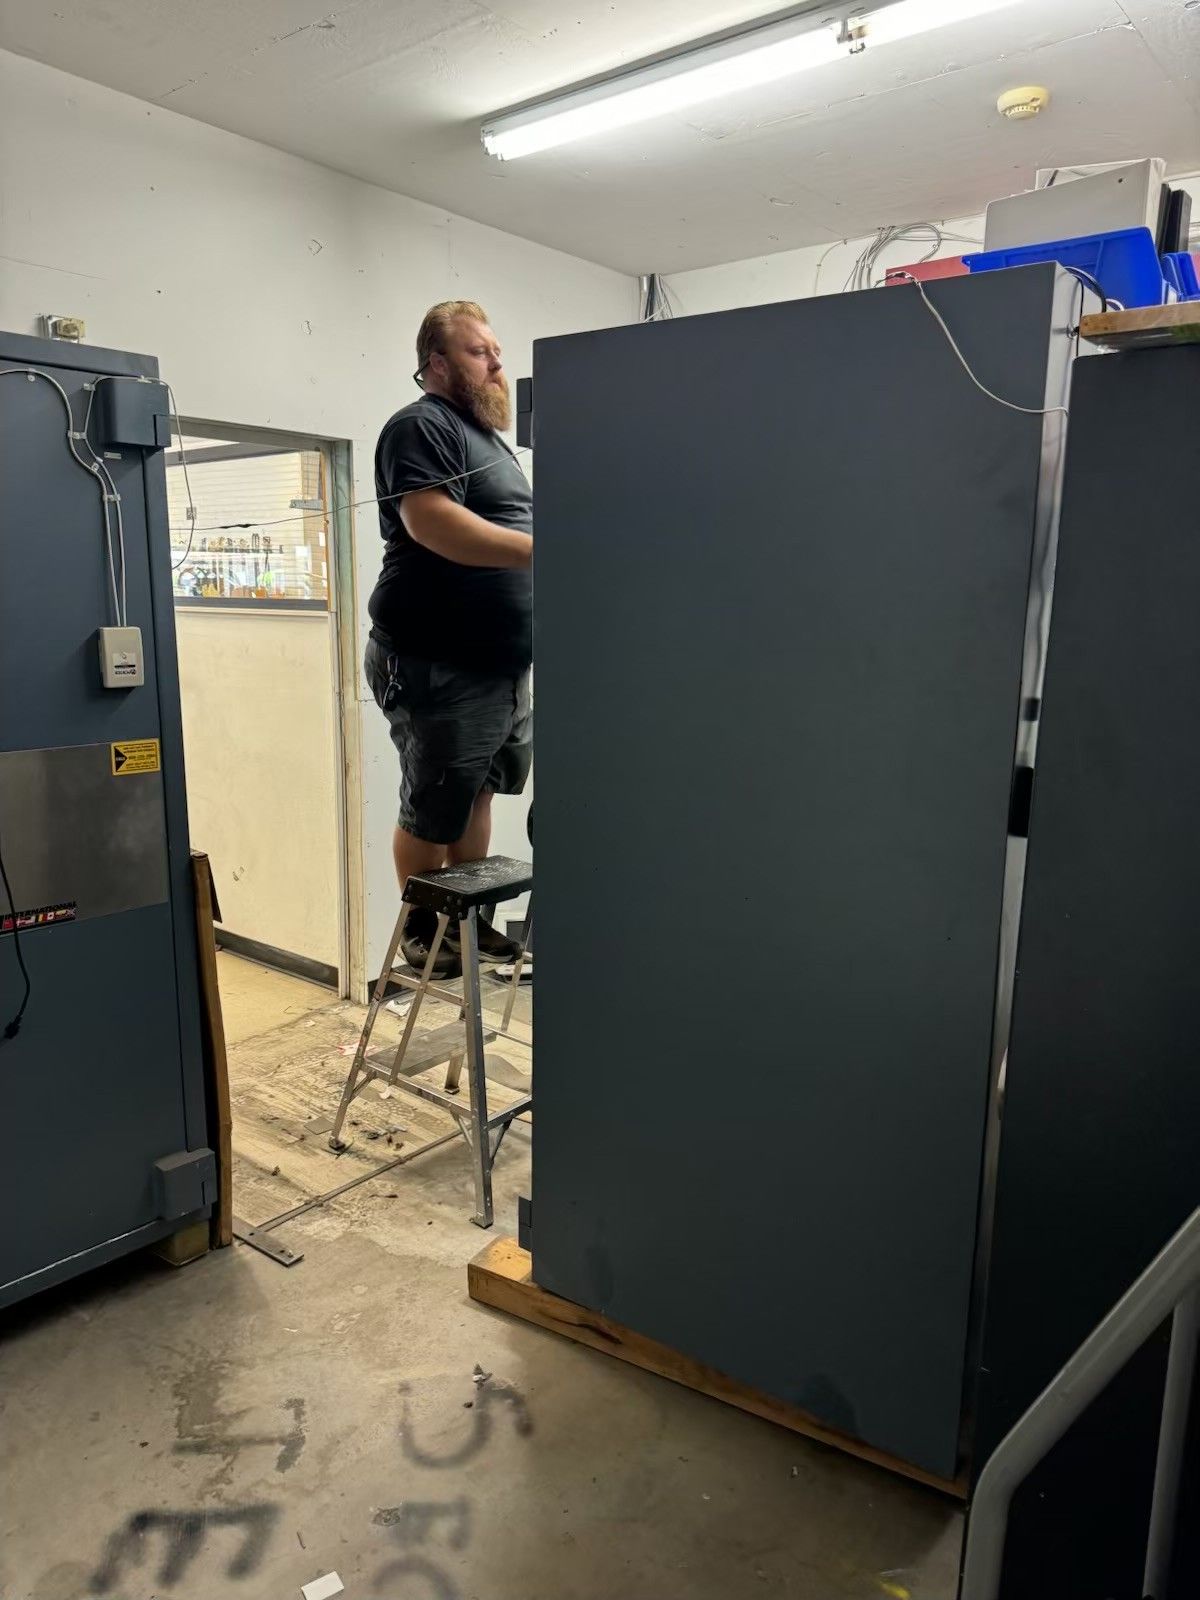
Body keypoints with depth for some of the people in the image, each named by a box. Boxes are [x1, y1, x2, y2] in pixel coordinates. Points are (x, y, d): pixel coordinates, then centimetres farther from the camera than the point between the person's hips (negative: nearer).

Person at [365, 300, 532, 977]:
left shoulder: (489, 435, 21)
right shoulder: (421, 427, -9)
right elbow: (433, 523, -25)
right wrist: (540, 548, -28)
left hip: (502, 664, 9)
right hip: (439, 666, -9)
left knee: (479, 793, 14)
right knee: (433, 811, 1)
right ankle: (420, 927, 18)